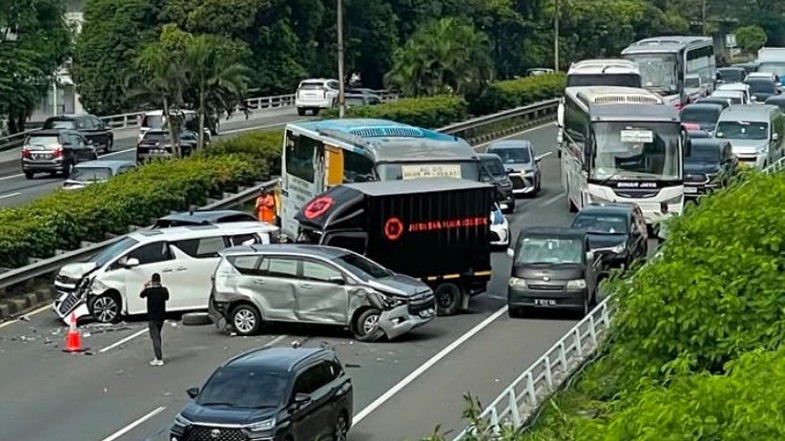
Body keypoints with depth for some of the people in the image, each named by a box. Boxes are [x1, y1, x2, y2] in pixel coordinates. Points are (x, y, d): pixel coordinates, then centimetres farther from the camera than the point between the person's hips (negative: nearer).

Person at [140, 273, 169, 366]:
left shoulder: (149, 290, -14)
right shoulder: (164, 290, -5)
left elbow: (141, 295, 6)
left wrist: (146, 287, 21)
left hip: (152, 317, -4)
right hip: (161, 316, 4)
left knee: (155, 337, -6)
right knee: (157, 336, 20)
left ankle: (159, 359, -14)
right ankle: (158, 356, 27)